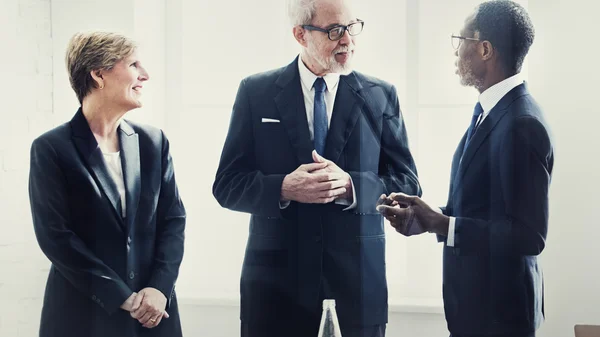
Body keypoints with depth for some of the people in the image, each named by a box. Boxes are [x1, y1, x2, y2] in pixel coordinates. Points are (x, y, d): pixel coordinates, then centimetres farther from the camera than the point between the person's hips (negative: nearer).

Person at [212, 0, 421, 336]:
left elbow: (407, 184, 2)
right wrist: (284, 188, -19)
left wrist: (351, 185, -17)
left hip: (358, 275, 1)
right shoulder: (256, 92, 1)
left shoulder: (381, 96, 3)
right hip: (277, 275, 0)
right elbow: (227, 185, 0)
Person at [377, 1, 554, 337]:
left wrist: (442, 224, -25)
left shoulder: (522, 124, -22)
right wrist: (427, 216, 0)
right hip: (475, 298, 9)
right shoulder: (490, 111, 8)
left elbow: (529, 235, -25)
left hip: (499, 305, -9)